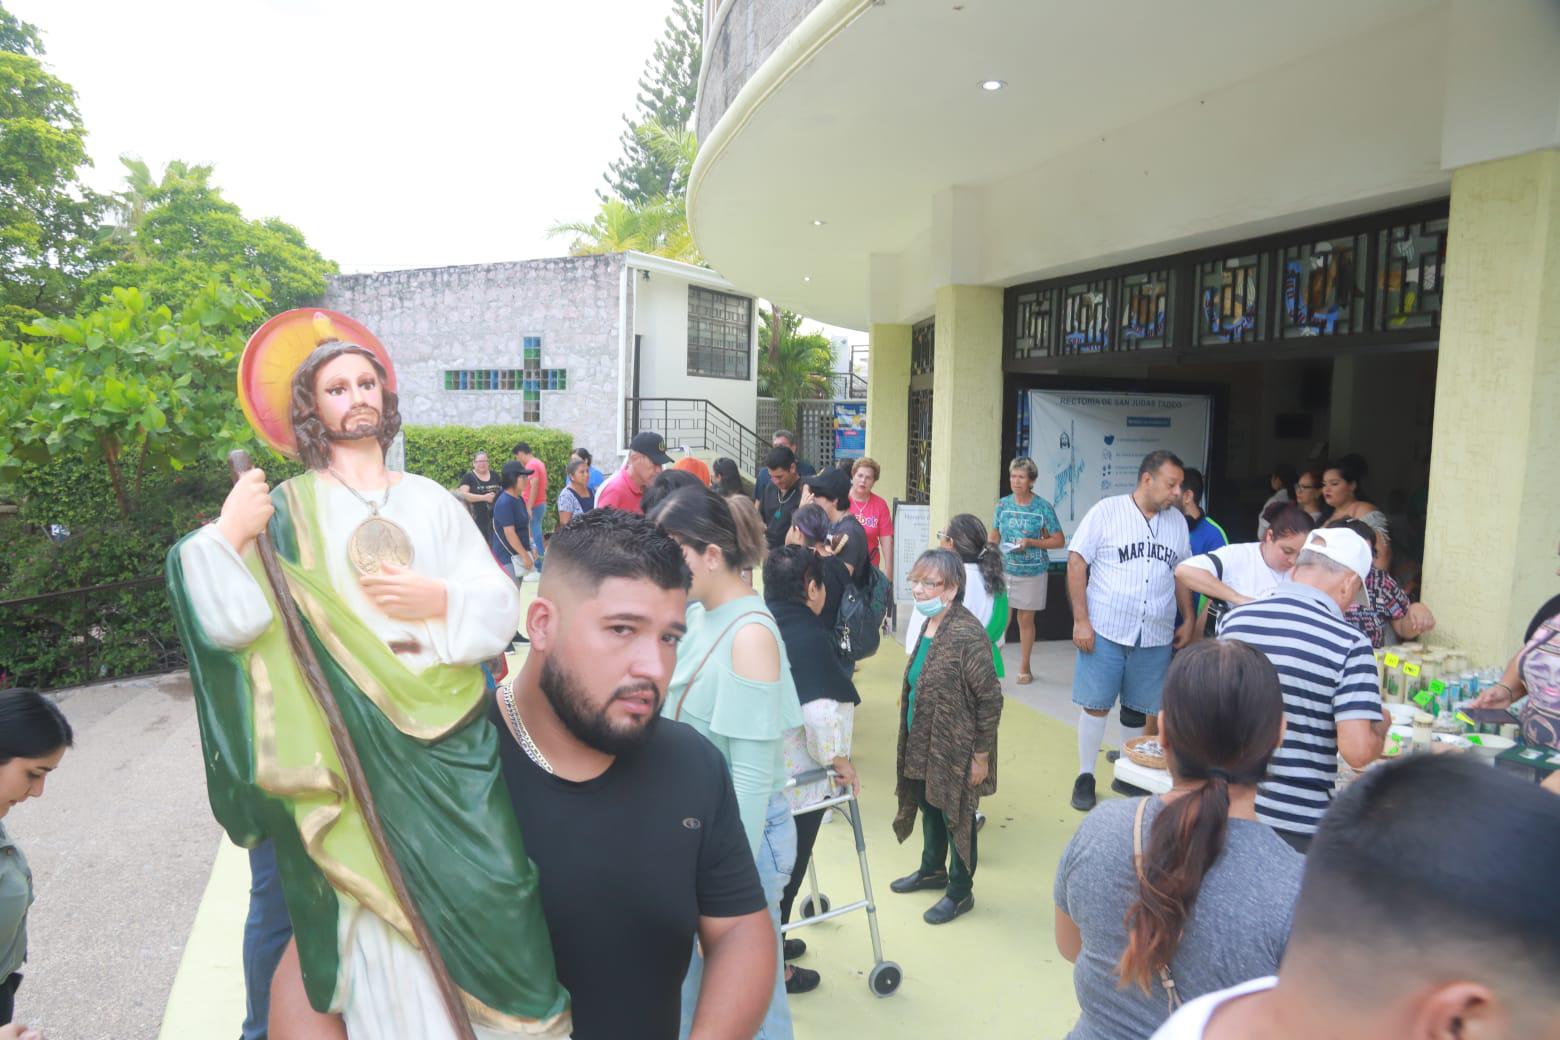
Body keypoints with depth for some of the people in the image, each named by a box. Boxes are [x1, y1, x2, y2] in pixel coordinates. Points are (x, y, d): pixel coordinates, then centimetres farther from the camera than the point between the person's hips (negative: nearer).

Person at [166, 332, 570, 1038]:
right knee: (377, 920, -1)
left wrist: (440, 600, -11)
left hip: (449, 735, 2)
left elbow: (501, 605, 6)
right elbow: (231, 622, -5)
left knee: (482, 895, -3)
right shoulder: (288, 510, 7)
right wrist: (226, 537, -16)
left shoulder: (429, 498, 11)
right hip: (350, 740, -1)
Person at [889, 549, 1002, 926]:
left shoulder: (967, 634, -25)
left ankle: (960, 892, 29)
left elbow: (990, 698, -21)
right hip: (924, 745, 8)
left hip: (956, 750, -8)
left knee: (957, 817, 9)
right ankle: (932, 870, 46)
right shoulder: (929, 626, 3)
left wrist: (981, 754, -16)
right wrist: (914, 738, 18)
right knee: (929, 806, 24)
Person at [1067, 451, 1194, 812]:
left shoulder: (1177, 521, 10)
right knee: (1095, 704, 1)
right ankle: (1085, 776, 16)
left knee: (1138, 709, 11)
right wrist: (1081, 620, -11)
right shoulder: (1106, 511, -5)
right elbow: (1076, 563, -7)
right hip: (1104, 631, -4)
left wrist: (1188, 621, 13)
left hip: (1155, 636, 4)